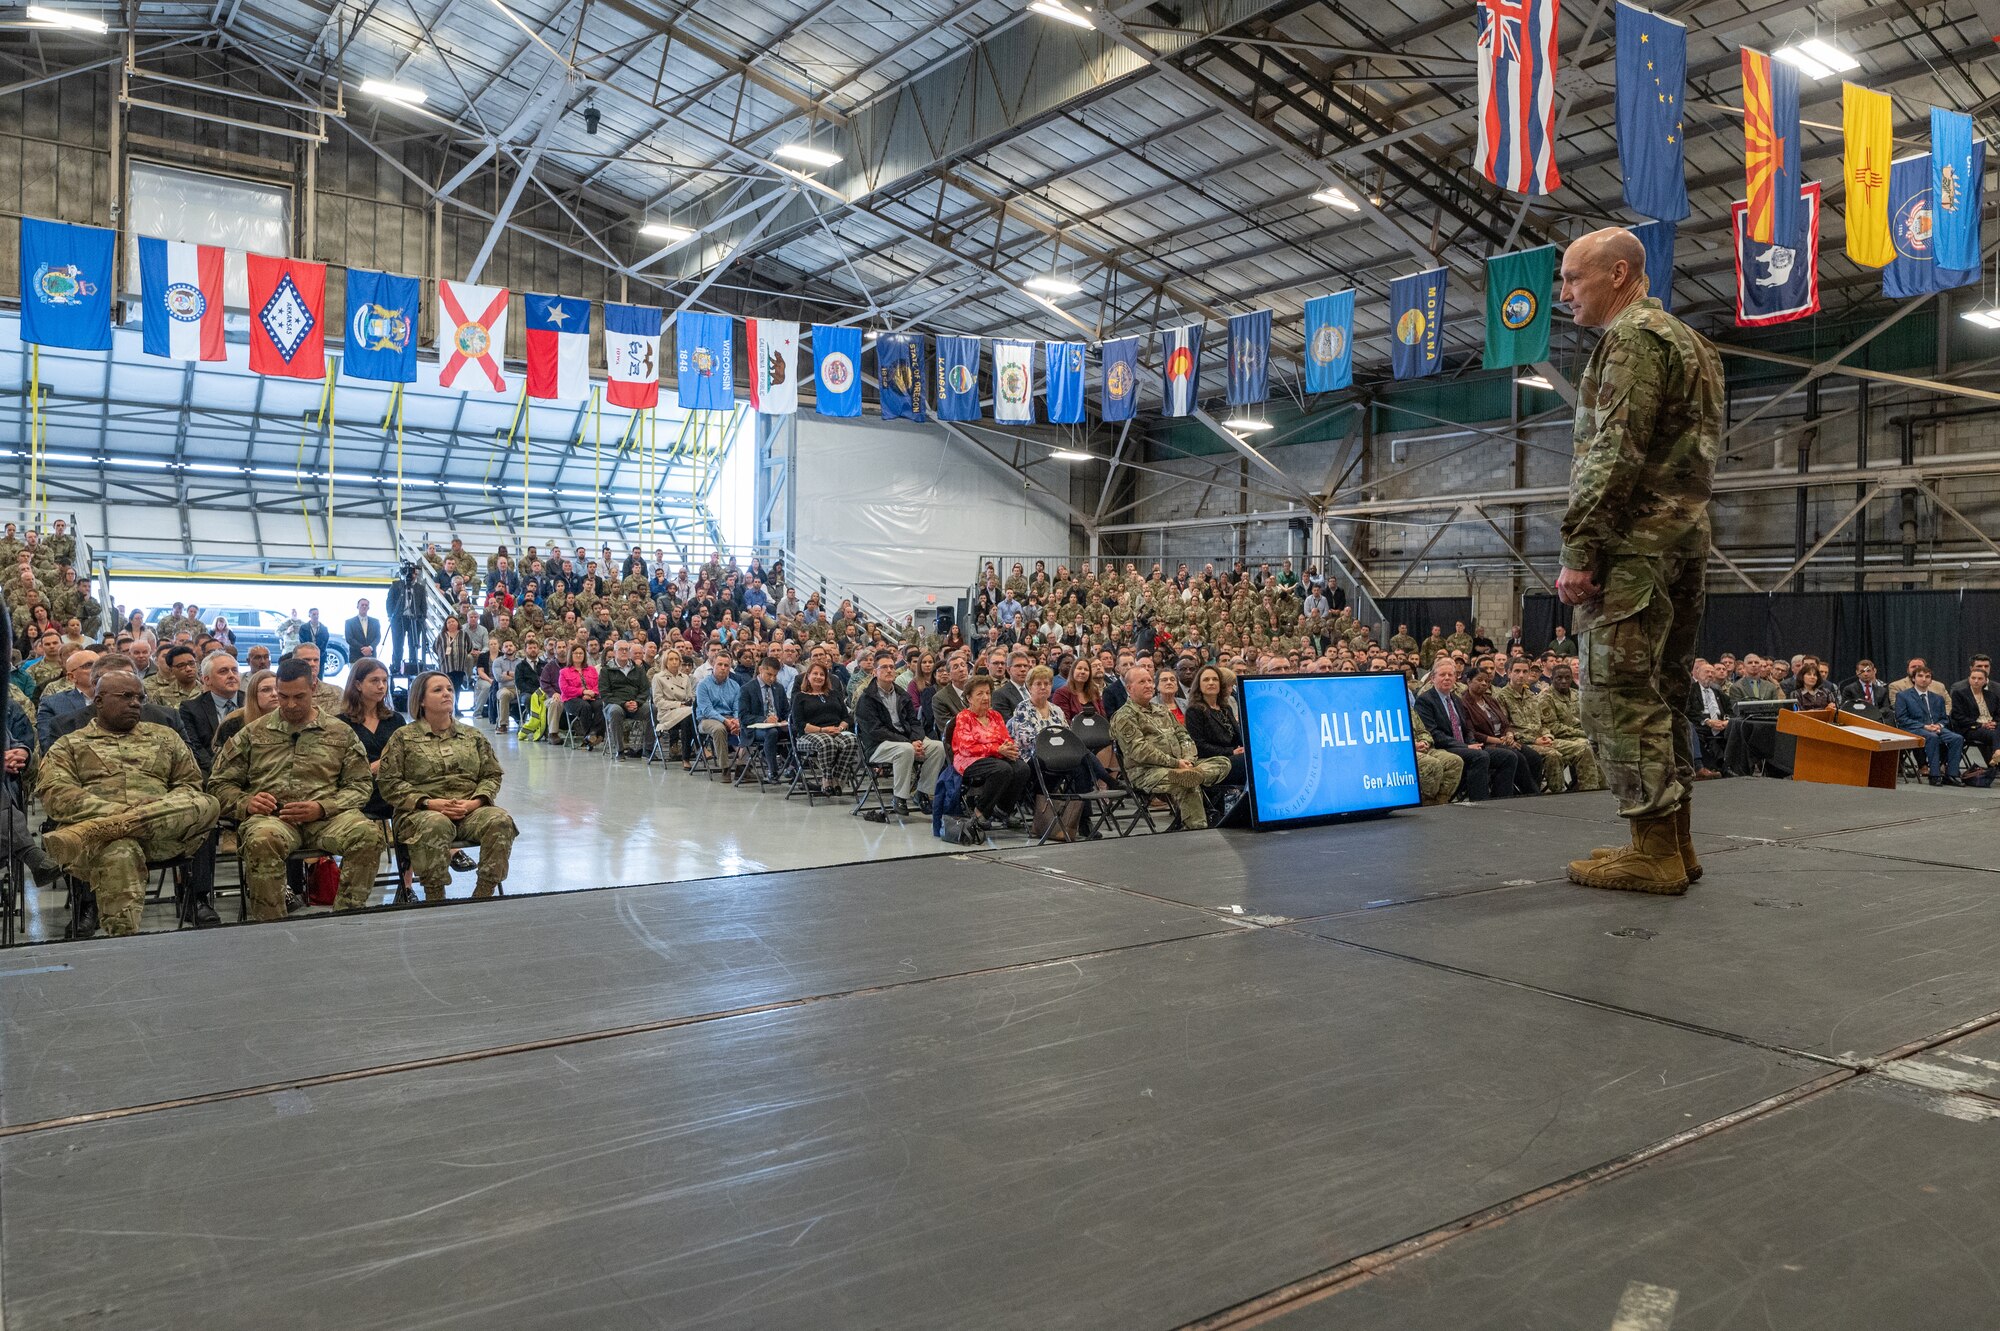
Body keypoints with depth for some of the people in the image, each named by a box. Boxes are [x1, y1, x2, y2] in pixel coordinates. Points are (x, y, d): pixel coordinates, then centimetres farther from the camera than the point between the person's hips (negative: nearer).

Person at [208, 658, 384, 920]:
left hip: (325, 817, 0)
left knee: (368, 834, -34)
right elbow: (220, 783, 18)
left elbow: (361, 784, 11)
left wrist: (322, 807, -7)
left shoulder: (341, 733, 17)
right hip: (272, 817, 0)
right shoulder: (253, 733, 19)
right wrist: (246, 804, -5)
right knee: (261, 839, -39)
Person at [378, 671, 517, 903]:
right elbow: (389, 783, 2)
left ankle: (482, 896, -24)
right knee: (435, 825, -40)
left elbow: (492, 775, 16)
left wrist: (474, 803, -6)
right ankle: (435, 899, -28)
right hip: (422, 813, -3)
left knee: (500, 820, -30)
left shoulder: (472, 736, 21)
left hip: (470, 810, 3)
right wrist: (429, 803, -12)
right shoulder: (403, 737, 11)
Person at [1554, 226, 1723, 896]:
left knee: (1619, 694, -8)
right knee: (1660, 692, 13)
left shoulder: (1633, 336, -8)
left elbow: (1615, 452, -18)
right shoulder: (1690, 341, 25)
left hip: (1634, 544, -10)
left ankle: (1653, 853, -7)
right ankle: (1675, 844, 17)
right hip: (1687, 536, 10)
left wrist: (1579, 549, -20)